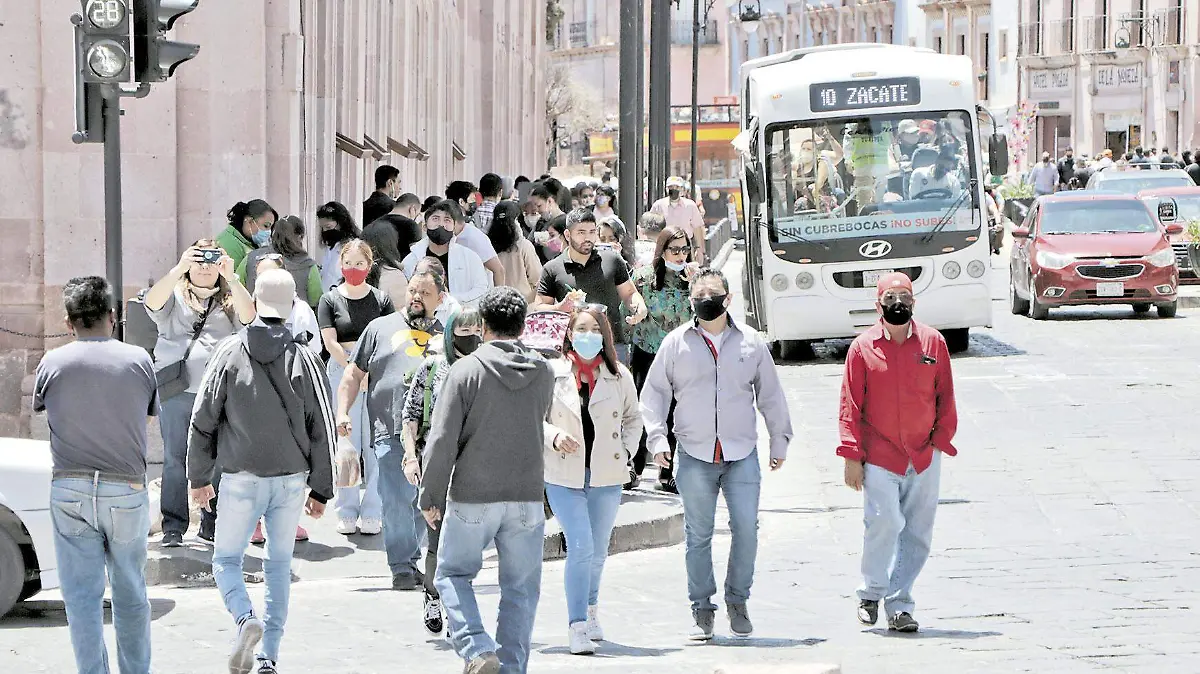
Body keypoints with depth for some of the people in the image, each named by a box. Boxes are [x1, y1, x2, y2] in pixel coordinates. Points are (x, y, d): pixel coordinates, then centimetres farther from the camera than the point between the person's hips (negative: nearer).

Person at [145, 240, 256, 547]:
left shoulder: (228, 301, 15)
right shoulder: (175, 297, 11)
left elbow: (248, 315, -6)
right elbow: (153, 301, -11)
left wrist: (231, 277, -14)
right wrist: (179, 269, -19)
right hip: (176, 392, -1)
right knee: (175, 460, -3)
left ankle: (213, 527, 11)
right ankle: (173, 529, 1)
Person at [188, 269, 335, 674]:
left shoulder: (231, 353, -5)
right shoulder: (303, 359, -1)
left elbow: (203, 420, -1)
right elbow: (322, 428, 2)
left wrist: (199, 477, 9)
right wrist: (320, 489, 10)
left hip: (241, 478, -2)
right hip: (291, 478, 2)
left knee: (226, 560, 10)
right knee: (279, 565, 13)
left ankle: (245, 618, -18)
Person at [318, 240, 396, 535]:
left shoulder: (381, 299, 9)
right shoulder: (330, 300, 6)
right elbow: (330, 342, -2)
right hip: (342, 370, -1)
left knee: (375, 444, -1)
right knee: (347, 443, -1)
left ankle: (372, 513, 5)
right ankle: (346, 513, 6)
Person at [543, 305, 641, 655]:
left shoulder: (619, 376, 3)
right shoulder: (552, 373, -3)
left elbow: (633, 418, 15)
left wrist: (626, 451, 1)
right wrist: (554, 436, -15)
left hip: (606, 476, 3)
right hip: (564, 476, -3)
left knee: (598, 551, 13)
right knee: (580, 546, -15)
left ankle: (590, 608, 38)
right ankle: (577, 625, -12)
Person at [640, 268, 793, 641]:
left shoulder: (750, 343, 8)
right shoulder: (676, 344, 5)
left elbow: (770, 396, 15)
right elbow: (654, 393, 8)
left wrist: (780, 441, 14)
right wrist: (657, 437, -3)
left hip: (742, 455, 1)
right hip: (694, 456, -1)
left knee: (746, 530, -4)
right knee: (698, 536, 3)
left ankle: (737, 601, 13)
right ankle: (702, 610, 12)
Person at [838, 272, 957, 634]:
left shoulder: (933, 343, 4)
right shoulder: (863, 347, 0)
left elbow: (945, 397, 12)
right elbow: (851, 405, 1)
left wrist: (941, 439, 4)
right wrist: (851, 457, -4)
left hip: (923, 457, 3)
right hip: (879, 458, -3)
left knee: (917, 534, 3)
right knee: (885, 521, -17)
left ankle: (899, 606, 12)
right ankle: (871, 594, 3)